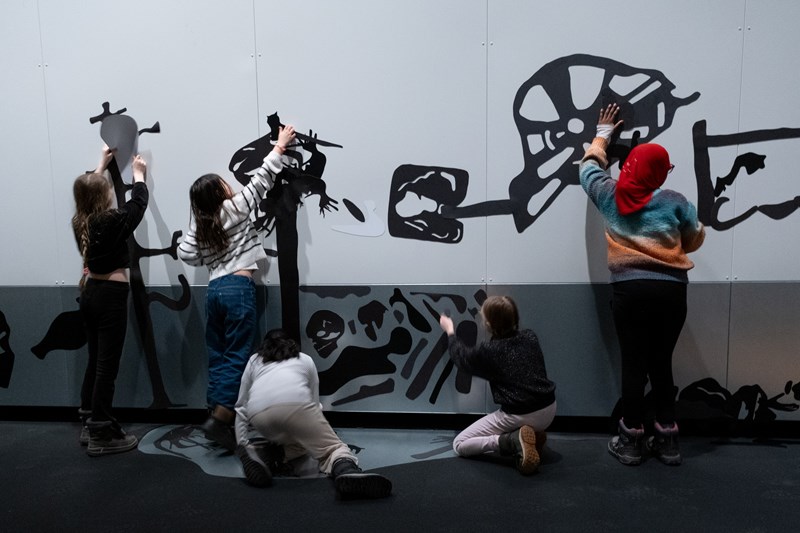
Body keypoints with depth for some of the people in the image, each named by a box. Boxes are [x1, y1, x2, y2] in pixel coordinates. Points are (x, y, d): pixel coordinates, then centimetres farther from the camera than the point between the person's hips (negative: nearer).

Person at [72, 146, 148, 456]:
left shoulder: (80, 222, 4)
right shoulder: (113, 221, -16)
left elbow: (88, 190, 24)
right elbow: (138, 203, 2)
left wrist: (102, 165, 35)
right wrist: (139, 175, 18)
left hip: (90, 292, 8)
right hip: (110, 296, -8)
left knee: (95, 361, 17)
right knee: (107, 366, -3)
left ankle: (89, 425, 26)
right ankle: (101, 437, 2)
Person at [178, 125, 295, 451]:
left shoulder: (199, 223, 11)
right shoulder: (235, 207, -3)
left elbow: (186, 254, 5)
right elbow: (262, 180, 2)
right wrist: (280, 146, 10)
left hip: (214, 289, 6)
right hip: (238, 288, -6)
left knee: (218, 357, 11)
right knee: (238, 356, -2)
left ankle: (217, 416, 15)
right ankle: (219, 419, -5)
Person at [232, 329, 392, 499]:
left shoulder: (254, 360, 37)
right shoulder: (305, 359, 35)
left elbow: (241, 406, 37)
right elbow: (314, 401, 38)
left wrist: (242, 445, 44)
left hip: (258, 413, 3)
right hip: (296, 404, -2)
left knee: (295, 442, 26)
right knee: (331, 447, -1)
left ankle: (255, 454, 1)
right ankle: (347, 471, -33)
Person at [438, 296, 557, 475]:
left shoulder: (488, 351, -13)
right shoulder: (530, 337, 0)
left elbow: (462, 358, 10)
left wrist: (450, 331, 26)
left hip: (518, 417, -6)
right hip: (549, 410, 6)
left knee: (459, 445, 7)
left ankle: (512, 441, -12)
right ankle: (534, 435, 11)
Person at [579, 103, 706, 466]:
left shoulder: (608, 195, 5)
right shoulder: (674, 202, 0)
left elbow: (590, 166, 25)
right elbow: (695, 240, 12)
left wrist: (602, 134, 40)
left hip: (629, 289, 0)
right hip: (671, 290, 1)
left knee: (633, 364, 6)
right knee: (661, 364, 12)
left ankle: (631, 441, 14)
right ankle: (666, 439, 21)